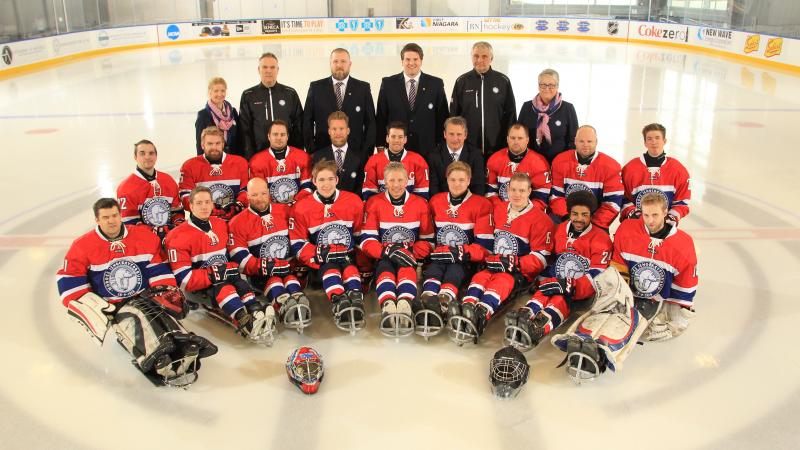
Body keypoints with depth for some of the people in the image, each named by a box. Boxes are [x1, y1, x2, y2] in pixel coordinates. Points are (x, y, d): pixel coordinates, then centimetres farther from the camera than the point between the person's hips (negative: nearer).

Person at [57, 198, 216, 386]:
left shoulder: (144, 236, 7)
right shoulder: (83, 246, 0)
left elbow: (159, 268, 11)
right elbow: (69, 282, -2)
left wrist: (168, 291, -3)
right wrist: (94, 308, -12)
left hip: (145, 298, 3)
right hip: (111, 307, -3)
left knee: (162, 313, -31)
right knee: (131, 320, -35)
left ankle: (185, 347, -56)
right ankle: (158, 362, -60)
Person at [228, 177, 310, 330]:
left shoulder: (285, 211, 9)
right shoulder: (238, 222, 0)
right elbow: (238, 257, -9)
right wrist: (263, 267, -21)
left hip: (289, 267, 2)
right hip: (259, 274, -2)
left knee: (291, 277, -30)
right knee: (273, 280, -32)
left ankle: (299, 304, -57)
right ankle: (285, 306, -59)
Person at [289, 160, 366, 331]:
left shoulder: (354, 202, 2)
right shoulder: (301, 208, -2)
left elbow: (361, 235, 13)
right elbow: (298, 243, -3)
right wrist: (319, 255, -18)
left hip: (347, 257, 2)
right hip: (321, 262, -2)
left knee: (350, 269, -30)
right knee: (330, 269, -33)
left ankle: (356, 299, -54)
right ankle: (339, 302, -58)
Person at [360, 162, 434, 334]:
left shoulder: (420, 204, 7)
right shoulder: (374, 204, 4)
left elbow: (428, 241, 6)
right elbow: (367, 241, -3)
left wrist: (411, 253, -14)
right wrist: (389, 251, -20)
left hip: (410, 257, 0)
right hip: (383, 257, 0)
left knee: (407, 269, -34)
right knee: (385, 269, -34)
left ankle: (405, 305, -60)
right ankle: (387, 306, -61)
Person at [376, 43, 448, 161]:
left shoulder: (436, 84, 4)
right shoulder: (388, 83, 5)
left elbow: (442, 118, 5)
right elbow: (381, 118, 7)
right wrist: (381, 145, 1)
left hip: (427, 150, 0)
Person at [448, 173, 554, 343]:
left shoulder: (540, 219, -6)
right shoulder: (497, 210, 12)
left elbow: (541, 257, -10)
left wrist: (514, 264, -19)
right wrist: (488, 258, 2)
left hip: (522, 271, -5)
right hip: (495, 265, 5)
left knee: (501, 282, -34)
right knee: (480, 277, -26)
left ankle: (480, 317, -60)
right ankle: (465, 311, -53)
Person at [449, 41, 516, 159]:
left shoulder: (503, 81, 5)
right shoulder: (462, 82, 5)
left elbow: (511, 114, 8)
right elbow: (453, 114, 9)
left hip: (497, 147, 0)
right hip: (468, 146, 0)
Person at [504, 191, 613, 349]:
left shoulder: (600, 238, -6)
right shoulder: (559, 230, 10)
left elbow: (597, 276, -15)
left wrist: (570, 287, -28)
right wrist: (543, 281, 5)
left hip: (582, 291, -4)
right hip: (557, 281, 5)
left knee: (561, 297, -37)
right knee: (543, 293, -31)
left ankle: (539, 328, -66)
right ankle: (524, 316, -60)